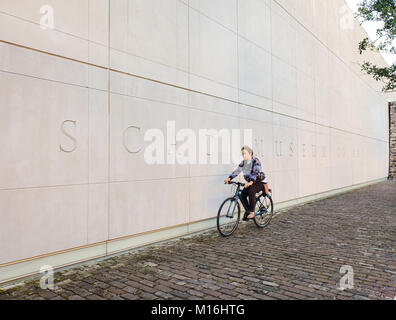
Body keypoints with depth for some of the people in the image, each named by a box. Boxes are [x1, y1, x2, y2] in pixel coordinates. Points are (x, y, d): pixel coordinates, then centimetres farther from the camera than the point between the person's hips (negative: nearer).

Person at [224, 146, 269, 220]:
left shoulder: (255, 161, -19)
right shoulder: (243, 162, 1)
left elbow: (255, 172, -32)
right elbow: (237, 170, -6)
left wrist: (251, 182, -48)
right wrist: (229, 178, -21)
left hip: (260, 181, -6)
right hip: (250, 182, 7)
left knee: (251, 191, -32)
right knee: (243, 194, -14)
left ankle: (252, 213, -24)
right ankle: (248, 211, 4)